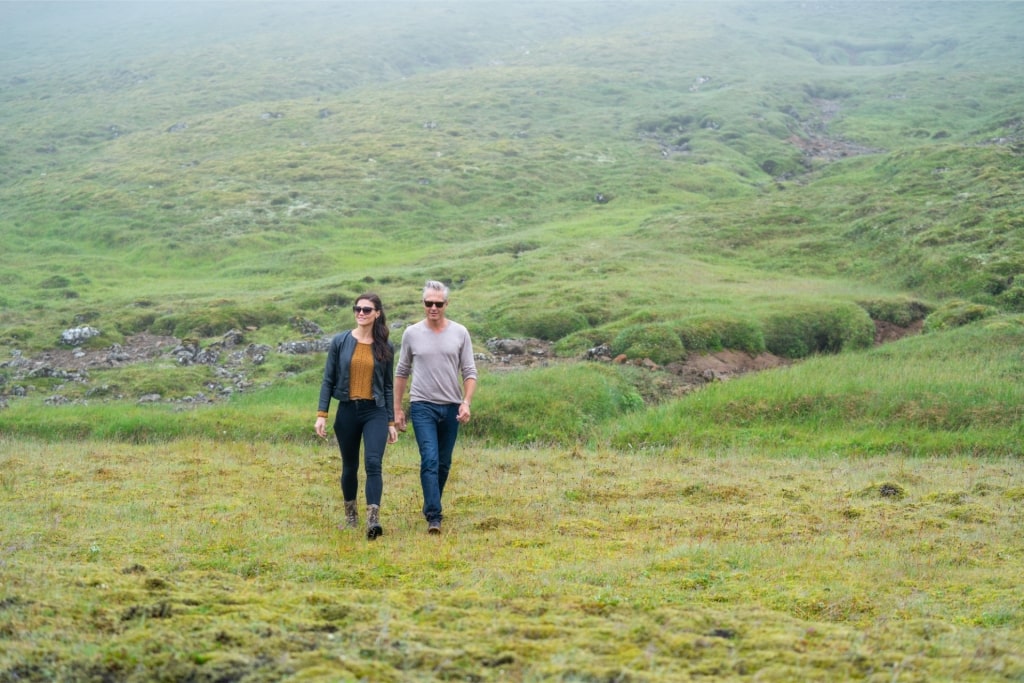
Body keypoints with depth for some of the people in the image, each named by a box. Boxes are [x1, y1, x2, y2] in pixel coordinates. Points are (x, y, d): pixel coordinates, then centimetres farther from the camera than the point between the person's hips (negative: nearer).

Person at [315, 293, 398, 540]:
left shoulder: (385, 348, 3)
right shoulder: (340, 342, 1)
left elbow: (388, 386, 9)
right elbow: (328, 380, 3)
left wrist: (391, 422, 8)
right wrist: (321, 414, -4)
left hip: (375, 411, -1)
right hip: (347, 411, 1)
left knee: (374, 463, -17)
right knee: (350, 466, 11)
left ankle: (373, 520, -25)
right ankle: (350, 515, 30)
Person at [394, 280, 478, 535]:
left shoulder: (460, 333, 2)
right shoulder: (412, 333, 1)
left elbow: (469, 372, 3)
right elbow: (401, 373, 9)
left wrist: (466, 403, -11)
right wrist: (397, 409, 7)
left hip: (451, 407, 2)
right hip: (423, 406, -2)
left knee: (444, 464, 11)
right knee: (430, 460, -15)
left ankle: (431, 506, 28)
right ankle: (434, 516, -18)